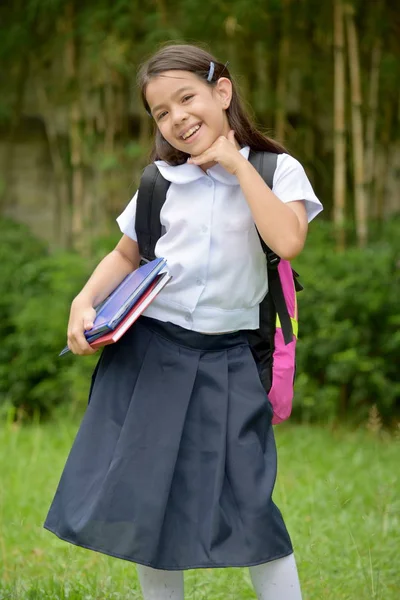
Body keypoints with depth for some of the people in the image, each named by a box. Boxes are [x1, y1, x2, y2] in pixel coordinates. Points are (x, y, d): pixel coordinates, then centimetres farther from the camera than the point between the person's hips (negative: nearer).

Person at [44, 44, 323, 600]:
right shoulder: (161, 181, 7)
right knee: (146, 503, 6)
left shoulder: (277, 171, -1)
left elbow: (288, 241, -20)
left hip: (226, 362, -3)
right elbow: (126, 256, 17)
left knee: (248, 507, -8)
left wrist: (237, 163, -14)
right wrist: (86, 301, -1)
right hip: (147, 352, 3)